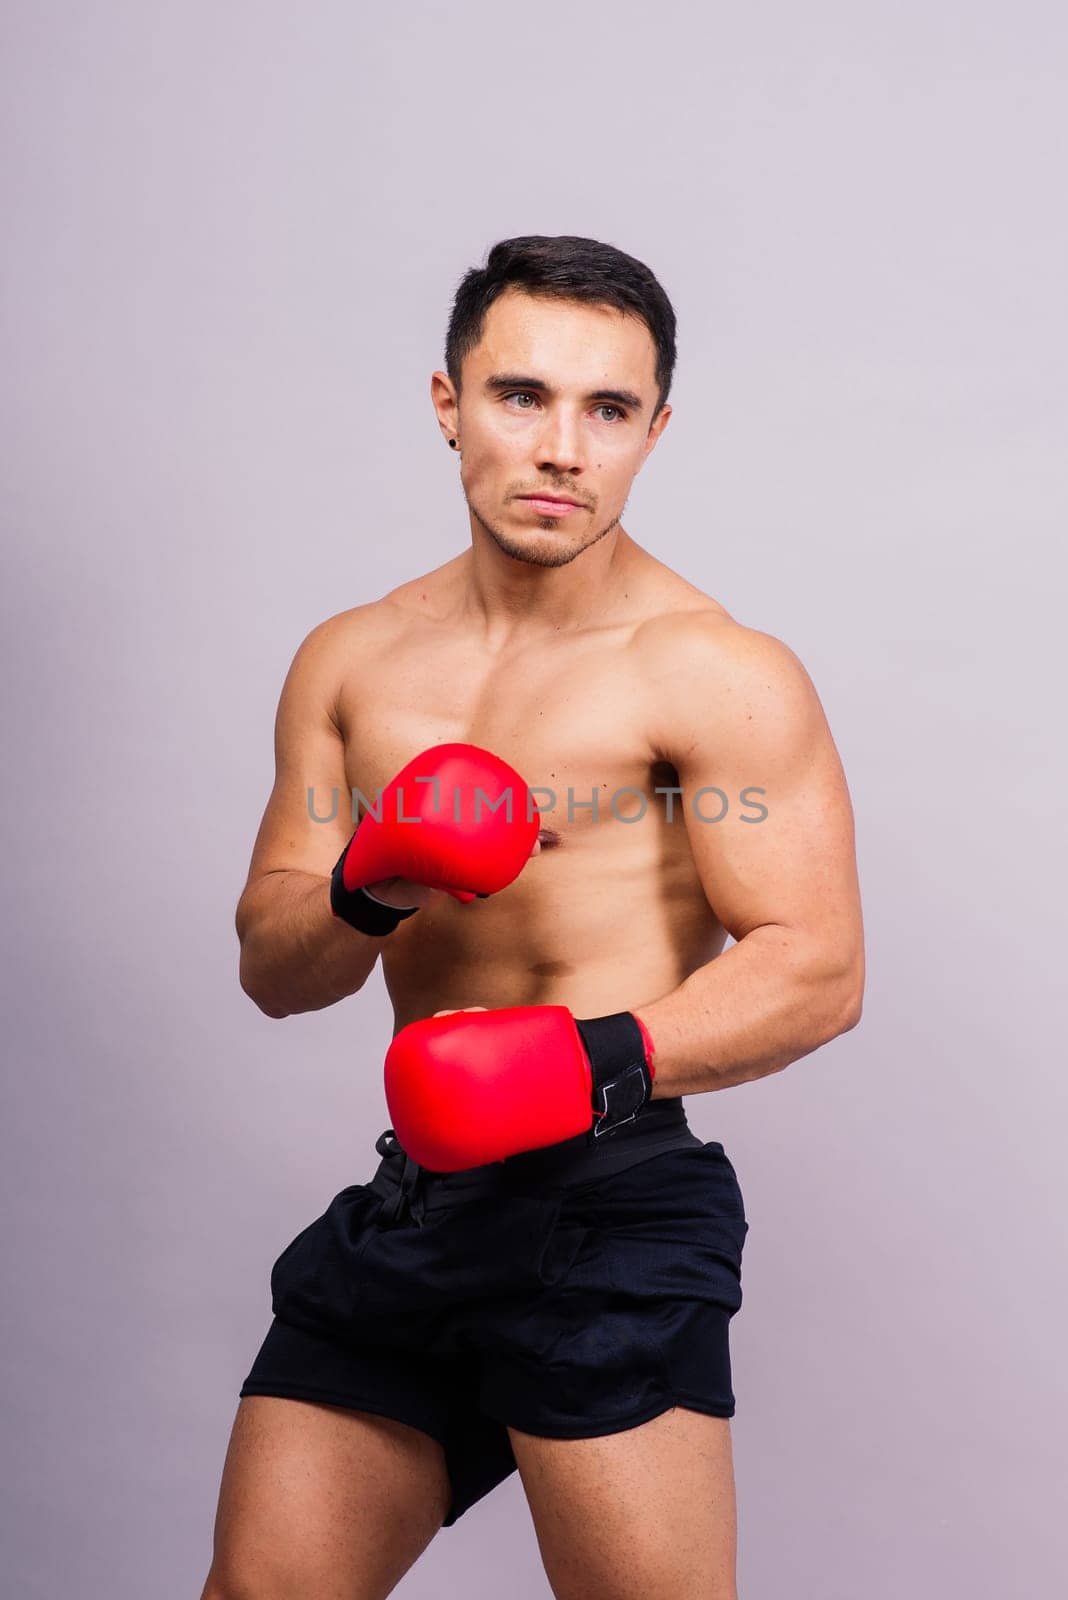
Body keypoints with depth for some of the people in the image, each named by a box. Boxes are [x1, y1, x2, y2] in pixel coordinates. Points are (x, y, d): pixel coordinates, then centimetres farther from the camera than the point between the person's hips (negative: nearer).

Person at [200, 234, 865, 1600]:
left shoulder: (718, 677, -6)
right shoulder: (351, 663, 10)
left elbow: (817, 971, -11)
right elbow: (269, 965, 10)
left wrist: (603, 1061, -26)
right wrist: (370, 891, -12)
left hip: (615, 1211, -5)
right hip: (408, 1202, 5)